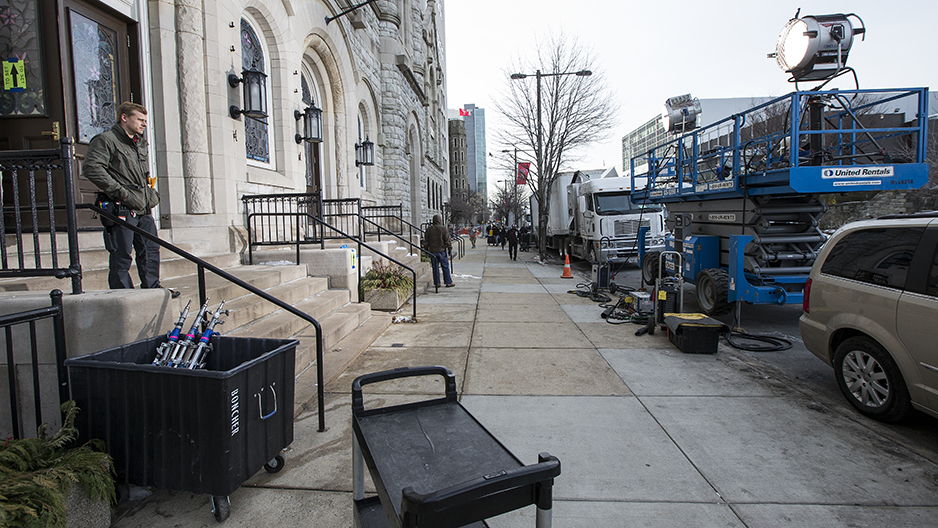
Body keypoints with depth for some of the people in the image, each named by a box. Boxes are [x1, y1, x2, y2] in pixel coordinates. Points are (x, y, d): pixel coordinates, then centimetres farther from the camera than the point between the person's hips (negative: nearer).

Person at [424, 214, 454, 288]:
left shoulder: (429, 229, 0)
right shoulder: (443, 229, -9)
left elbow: (426, 241, 5)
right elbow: (447, 240, -7)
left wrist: (427, 249, 14)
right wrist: (450, 248, 3)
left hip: (432, 251, 3)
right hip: (442, 251, -3)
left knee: (435, 268, 8)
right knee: (445, 267, 5)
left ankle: (437, 283, 10)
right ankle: (448, 282, 7)